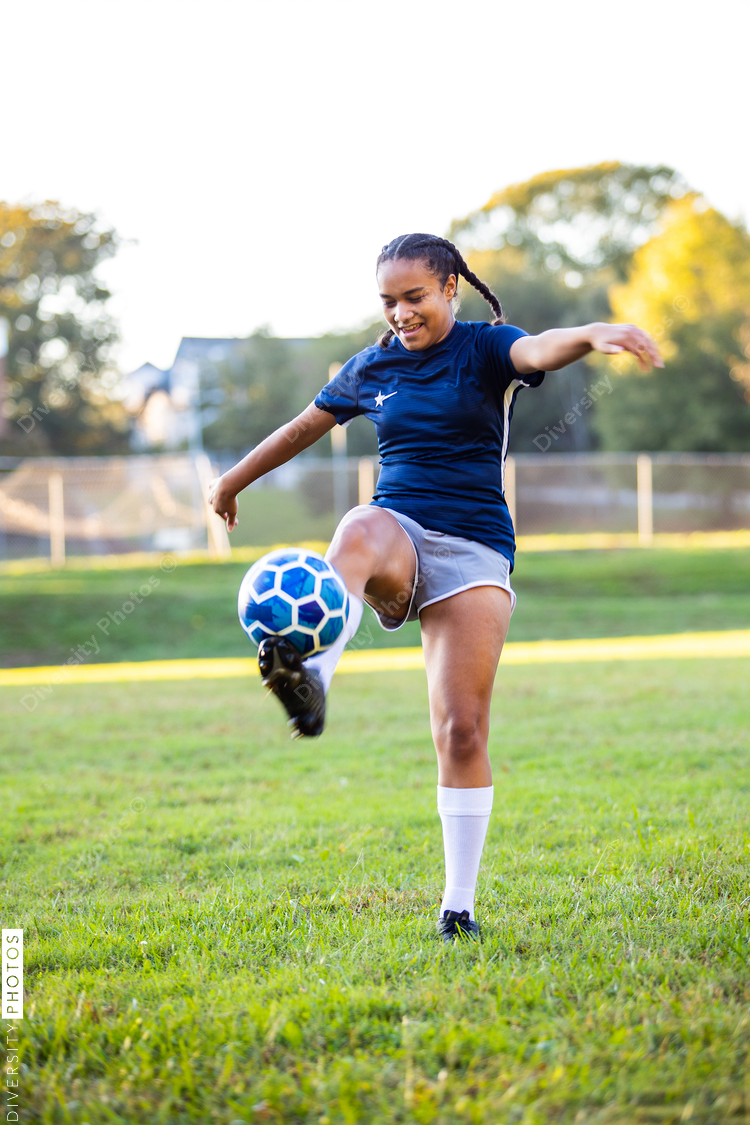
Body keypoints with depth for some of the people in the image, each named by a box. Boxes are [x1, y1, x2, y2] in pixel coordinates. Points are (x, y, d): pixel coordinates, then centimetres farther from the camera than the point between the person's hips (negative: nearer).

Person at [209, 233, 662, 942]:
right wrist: (233, 481, 40)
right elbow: (303, 428, 29)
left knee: (462, 730, -9)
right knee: (360, 530, -38)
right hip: (400, 537, 2)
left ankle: (458, 905, 1)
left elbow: (539, 351, -22)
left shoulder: (484, 348, 1)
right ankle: (310, 679, -65)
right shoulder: (371, 368, 13)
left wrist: (590, 336, -45)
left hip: (475, 550, -1)